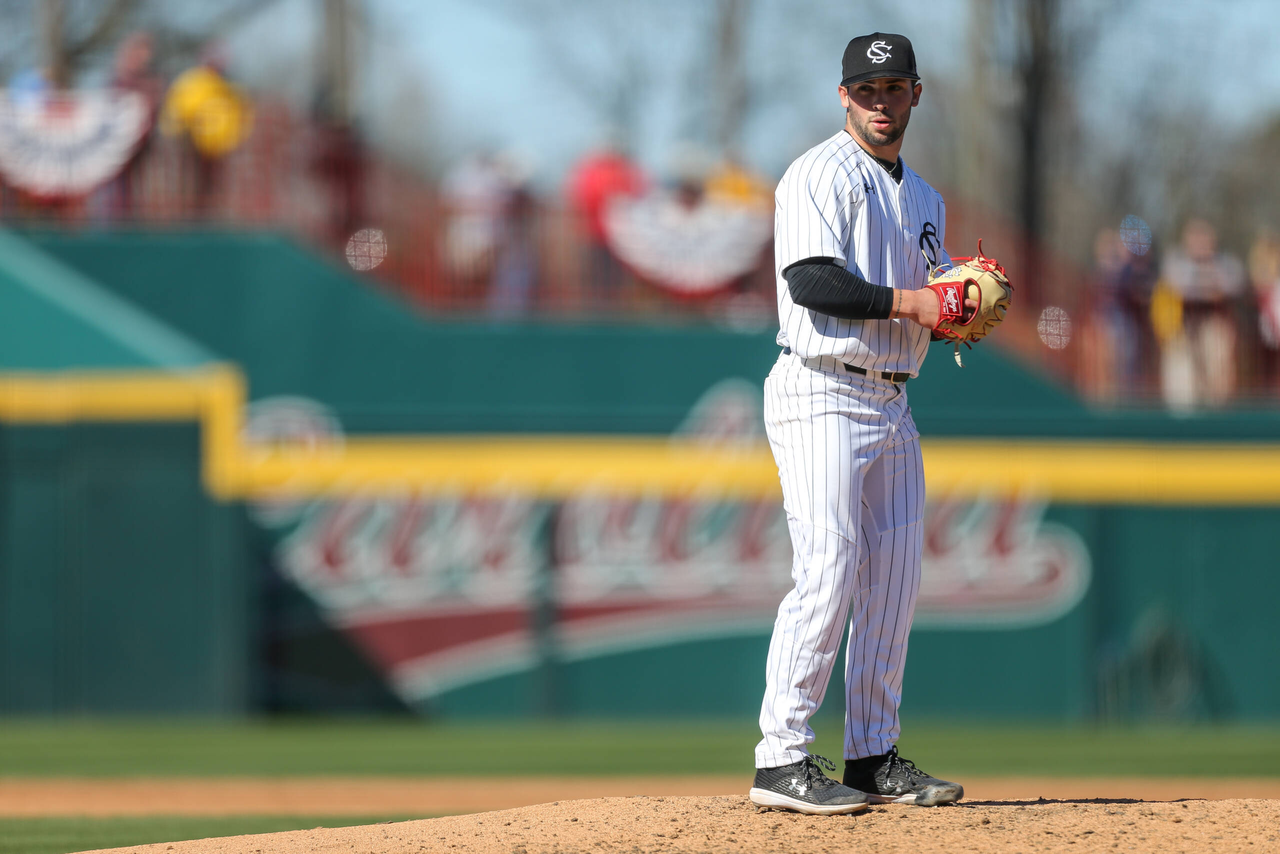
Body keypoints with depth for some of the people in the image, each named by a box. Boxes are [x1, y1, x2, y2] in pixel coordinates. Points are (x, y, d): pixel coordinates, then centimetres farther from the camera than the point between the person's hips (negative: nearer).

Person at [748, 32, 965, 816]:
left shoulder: (925, 199, 20)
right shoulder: (820, 176, -7)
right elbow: (812, 282, -19)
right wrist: (905, 300, -23)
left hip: (891, 407, 8)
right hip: (823, 398, -8)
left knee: (893, 582, 7)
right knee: (828, 575, -14)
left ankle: (875, 758, 13)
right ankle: (781, 760, -12)